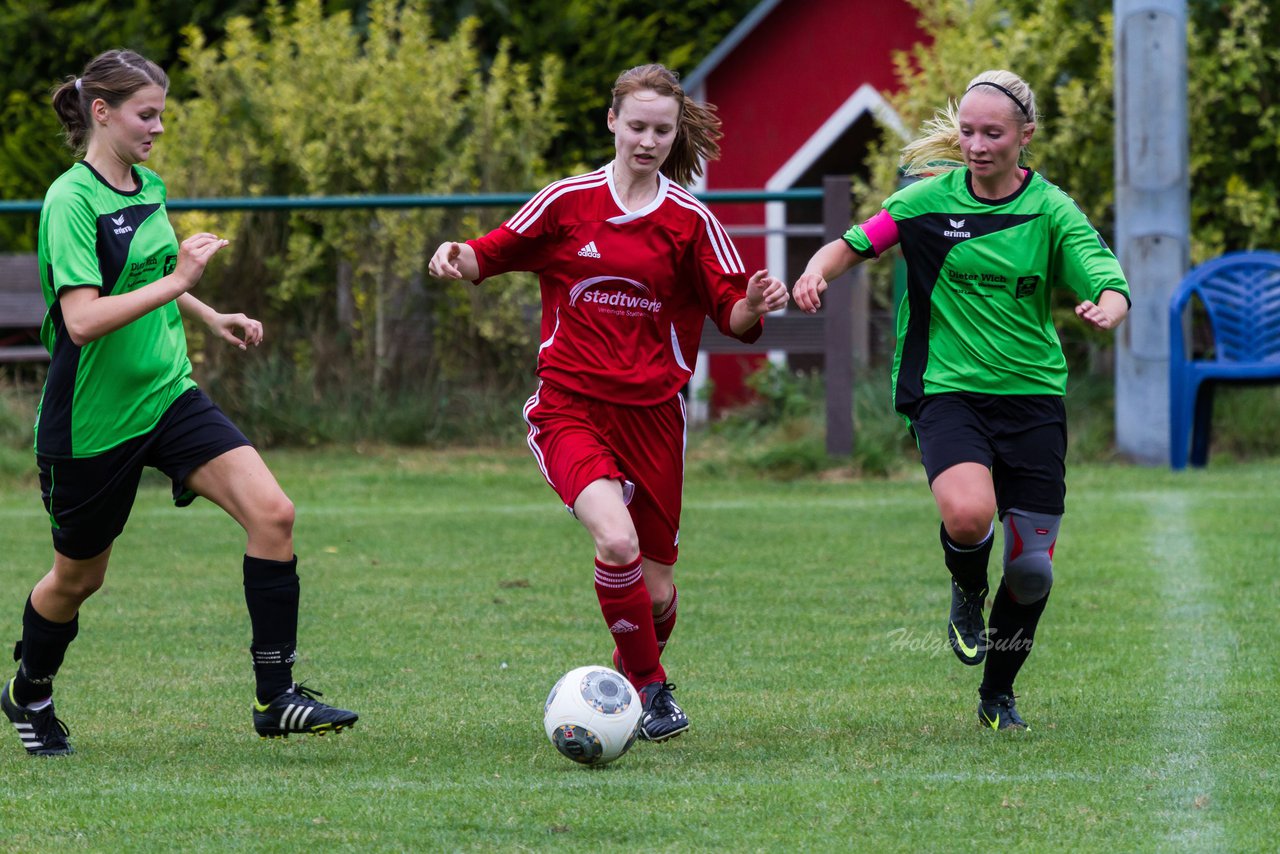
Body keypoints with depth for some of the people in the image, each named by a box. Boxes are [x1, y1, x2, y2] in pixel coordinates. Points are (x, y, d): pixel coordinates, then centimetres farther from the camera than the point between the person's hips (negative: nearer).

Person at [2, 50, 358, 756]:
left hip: (168, 395, 7)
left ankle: (276, 697, -10)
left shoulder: (149, 187, 8)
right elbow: (83, 319, -29)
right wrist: (176, 281, -29)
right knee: (78, 575, 11)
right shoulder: (71, 201, -18)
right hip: (92, 419, -7)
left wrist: (211, 319, 27)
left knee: (271, 512, -13)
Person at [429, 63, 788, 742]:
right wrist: (457, 258, -12)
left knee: (656, 591, 3)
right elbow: (489, 256, 10)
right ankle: (649, 687, -8)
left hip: (652, 417, 2)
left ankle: (640, 672, 37)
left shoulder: (689, 219, 4)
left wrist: (755, 306, -19)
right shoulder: (569, 201, 3)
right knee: (617, 541, -28)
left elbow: (732, 316, 3)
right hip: (569, 407, -2)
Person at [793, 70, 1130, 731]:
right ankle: (967, 593, 6)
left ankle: (997, 695, 26)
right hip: (947, 389, -1)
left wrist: (1105, 307, -33)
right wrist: (818, 269, -12)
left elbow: (1110, 286, -9)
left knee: (1032, 568, 1)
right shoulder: (929, 199, 1)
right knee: (967, 513, -31)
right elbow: (855, 244, 10)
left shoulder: (1052, 210, 0)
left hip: (1033, 396, 1)